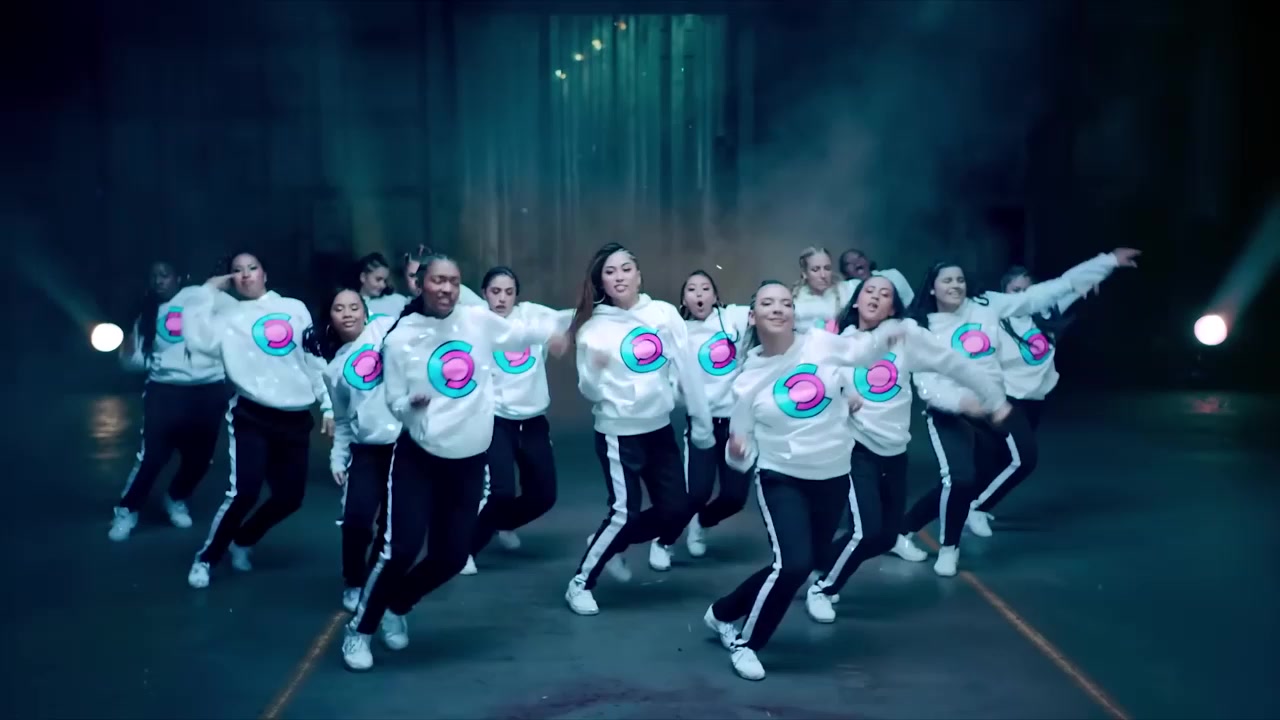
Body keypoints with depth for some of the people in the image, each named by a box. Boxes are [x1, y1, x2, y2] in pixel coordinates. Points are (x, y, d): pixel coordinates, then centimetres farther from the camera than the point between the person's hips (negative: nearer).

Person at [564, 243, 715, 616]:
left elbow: (688, 371, 1)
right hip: (618, 433, -4)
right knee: (625, 513, -7)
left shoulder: (665, 313, -2)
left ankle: (611, 546, 30)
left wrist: (702, 424, 2)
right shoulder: (593, 327, -7)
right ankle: (580, 583, 13)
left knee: (676, 510, 6)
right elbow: (591, 391, -7)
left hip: (660, 429, 4)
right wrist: (595, 370, -29)